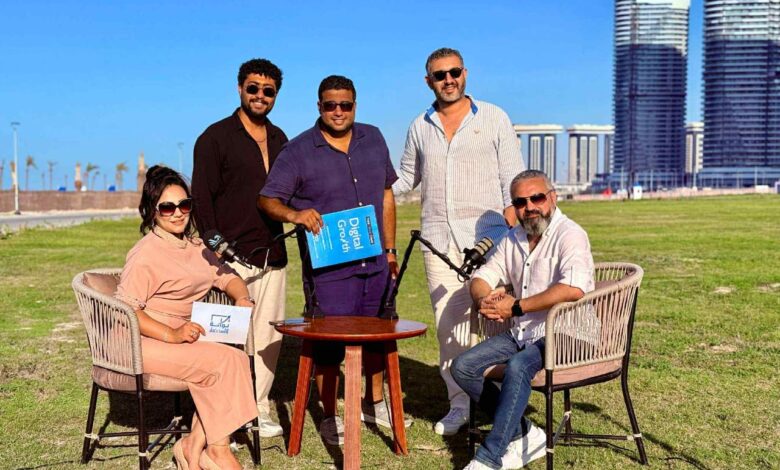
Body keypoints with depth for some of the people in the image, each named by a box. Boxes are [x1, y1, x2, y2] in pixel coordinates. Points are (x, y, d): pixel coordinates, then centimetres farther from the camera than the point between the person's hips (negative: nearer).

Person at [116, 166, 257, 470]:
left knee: (237, 358, -17)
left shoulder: (194, 246, 15)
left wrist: (241, 298, -6)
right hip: (143, 341, -8)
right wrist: (172, 335, -27)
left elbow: (225, 275, 17)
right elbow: (125, 310, -19)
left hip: (180, 336, 8)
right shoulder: (146, 253, -12)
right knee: (223, 361, -23)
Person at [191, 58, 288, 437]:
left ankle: (258, 409, 20)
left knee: (269, 336, 8)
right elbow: (202, 198, -6)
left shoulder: (279, 140, 15)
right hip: (232, 257, -6)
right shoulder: (216, 137, -2)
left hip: (273, 256, 6)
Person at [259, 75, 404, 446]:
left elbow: (385, 196, 14)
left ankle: (374, 402, 38)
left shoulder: (374, 140, 9)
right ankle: (330, 417, 20)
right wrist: (294, 213, -30)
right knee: (329, 343, 2)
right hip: (327, 268, -5)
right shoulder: (298, 151, -5)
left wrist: (390, 248, 13)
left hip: (374, 263, 5)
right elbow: (267, 199, -8)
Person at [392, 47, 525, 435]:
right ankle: (458, 404, 16)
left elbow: (513, 179, 2)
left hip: (486, 237, -3)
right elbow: (406, 178, 20)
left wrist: (513, 235, -8)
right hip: (438, 239, 3)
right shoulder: (420, 127, 12)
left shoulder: (493, 118, 4)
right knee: (447, 324, 4)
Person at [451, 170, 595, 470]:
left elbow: (573, 288, -31)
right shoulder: (513, 239, 11)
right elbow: (481, 279, 12)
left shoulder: (569, 235, -13)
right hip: (522, 333, 8)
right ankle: (523, 434, -1)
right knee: (463, 367, -6)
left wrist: (516, 307, -25)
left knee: (517, 366, -34)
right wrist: (485, 300, -13)